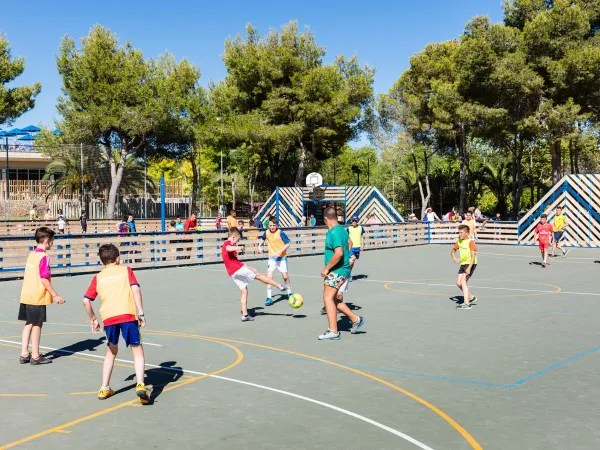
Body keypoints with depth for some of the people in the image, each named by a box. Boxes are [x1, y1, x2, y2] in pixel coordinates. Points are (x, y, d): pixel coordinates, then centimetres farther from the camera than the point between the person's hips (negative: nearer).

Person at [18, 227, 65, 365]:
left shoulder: (32, 254, 10)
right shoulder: (44, 257, -15)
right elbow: (44, 279, -19)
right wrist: (55, 295, -15)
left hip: (26, 295, 8)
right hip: (37, 297, -8)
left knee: (29, 324, 15)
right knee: (37, 324, 2)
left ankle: (24, 354, 19)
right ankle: (35, 356, 10)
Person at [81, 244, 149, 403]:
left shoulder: (98, 277, 18)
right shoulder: (126, 270, 12)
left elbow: (86, 301, 14)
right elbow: (136, 289, -3)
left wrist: (92, 318, 27)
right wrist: (141, 313, -3)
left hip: (108, 317, 3)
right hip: (128, 314, -3)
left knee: (111, 352, 23)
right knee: (137, 351, 5)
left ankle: (104, 389, 24)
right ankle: (140, 385, -14)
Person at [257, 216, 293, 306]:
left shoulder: (281, 233, -16)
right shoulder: (266, 232, -2)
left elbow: (287, 244, -14)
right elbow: (262, 239, 20)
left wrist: (280, 252, -24)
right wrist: (260, 245, 3)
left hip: (282, 257, -3)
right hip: (272, 258, 3)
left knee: (285, 276, 7)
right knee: (269, 276, -11)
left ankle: (289, 292, 35)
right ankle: (269, 297, -7)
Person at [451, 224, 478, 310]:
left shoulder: (470, 242, -15)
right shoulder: (458, 241, 7)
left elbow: (473, 256, -20)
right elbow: (453, 251, 20)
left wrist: (469, 268, -28)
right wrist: (454, 258, -2)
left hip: (470, 264, -8)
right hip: (463, 264, 8)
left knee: (463, 281, -19)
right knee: (458, 283, 8)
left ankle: (466, 303, -19)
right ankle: (471, 297, 27)